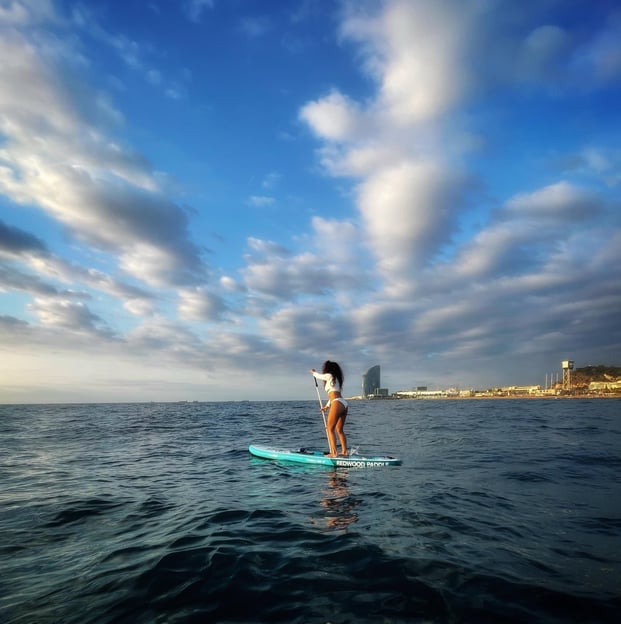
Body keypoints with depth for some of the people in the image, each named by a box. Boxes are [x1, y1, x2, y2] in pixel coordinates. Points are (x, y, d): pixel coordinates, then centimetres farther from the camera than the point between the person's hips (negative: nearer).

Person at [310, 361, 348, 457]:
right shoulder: (336, 379, 24)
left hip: (337, 404, -8)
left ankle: (333, 453, -8)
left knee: (330, 429, -4)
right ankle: (344, 451, 13)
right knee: (339, 430, 14)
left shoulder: (329, 376, 1)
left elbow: (319, 376, 19)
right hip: (344, 404, 8)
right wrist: (327, 406, 38)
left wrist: (313, 372, 40)